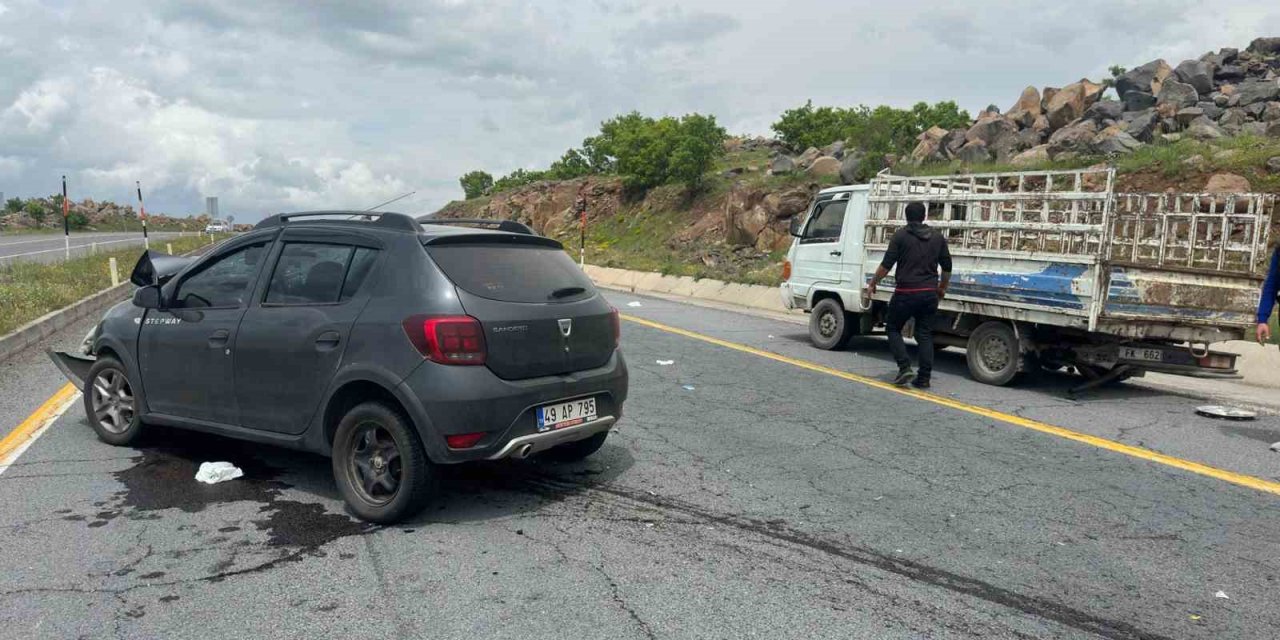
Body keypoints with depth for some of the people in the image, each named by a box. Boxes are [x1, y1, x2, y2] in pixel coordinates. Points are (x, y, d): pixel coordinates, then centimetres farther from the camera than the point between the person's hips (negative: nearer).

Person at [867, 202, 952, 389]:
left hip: (906, 293, -4)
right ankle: (924, 378, 7)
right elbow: (947, 267, 15)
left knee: (894, 329, 11)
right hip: (929, 293, 4)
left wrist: (872, 284, 3)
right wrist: (942, 288, 31)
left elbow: (886, 265, -9)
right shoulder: (937, 237, 10)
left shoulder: (900, 236, -5)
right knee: (925, 335, 9)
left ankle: (905, 367, -5)